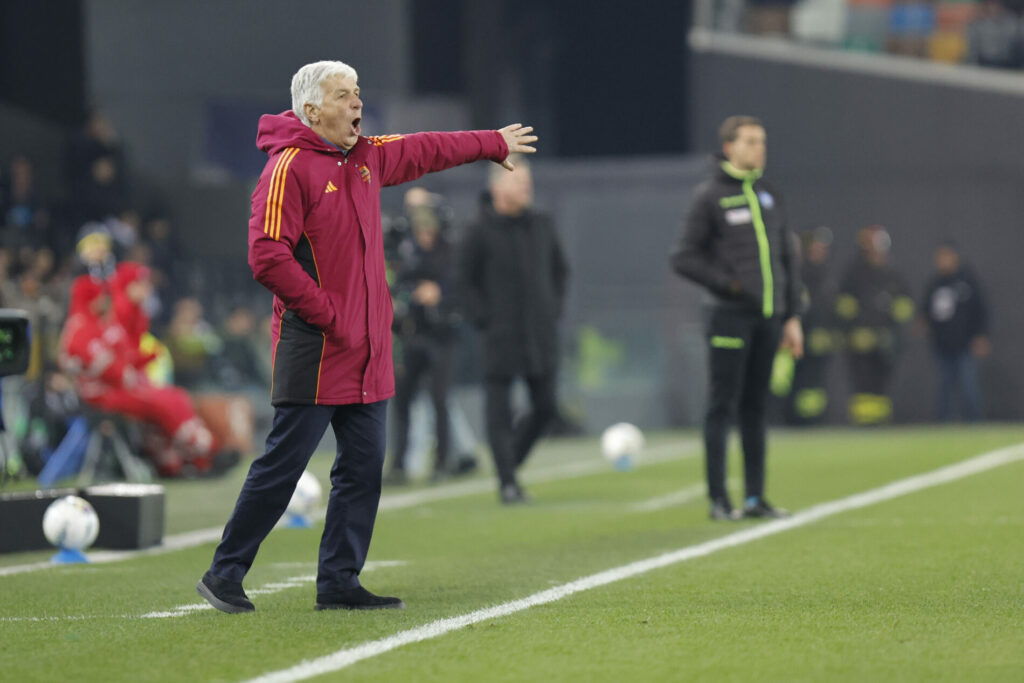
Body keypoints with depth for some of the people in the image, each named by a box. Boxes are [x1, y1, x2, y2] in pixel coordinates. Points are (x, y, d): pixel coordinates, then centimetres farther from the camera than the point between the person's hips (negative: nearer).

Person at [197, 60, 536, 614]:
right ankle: (224, 575, 3)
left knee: (364, 468, 6)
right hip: (313, 352, -8)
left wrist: (492, 143, 43)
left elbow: (425, 151, 33)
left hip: (366, 350, 8)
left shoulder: (367, 157, 14)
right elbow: (267, 257, -19)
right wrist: (325, 313, -17)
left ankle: (339, 583, 12)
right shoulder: (289, 168, -12)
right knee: (282, 465, -6)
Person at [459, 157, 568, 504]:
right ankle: (507, 482, 1)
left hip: (541, 333, 5)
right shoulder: (481, 231, -5)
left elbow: (559, 268, 20)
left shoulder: (541, 225, 8)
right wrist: (482, 319, -8)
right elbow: (466, 280, -2)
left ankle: (511, 459, 25)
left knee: (545, 407, 4)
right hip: (500, 337, -5)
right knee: (499, 411, -4)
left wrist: (554, 307, 9)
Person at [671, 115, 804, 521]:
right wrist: (728, 285, -12)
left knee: (756, 408, 8)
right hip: (730, 316, -6)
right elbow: (684, 258, -6)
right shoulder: (709, 197, -2)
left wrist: (792, 316, 13)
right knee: (722, 407, -4)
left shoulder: (769, 195, 15)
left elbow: (787, 259, 18)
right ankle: (718, 499, -2)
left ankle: (755, 498, 10)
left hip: (768, 318, 6)